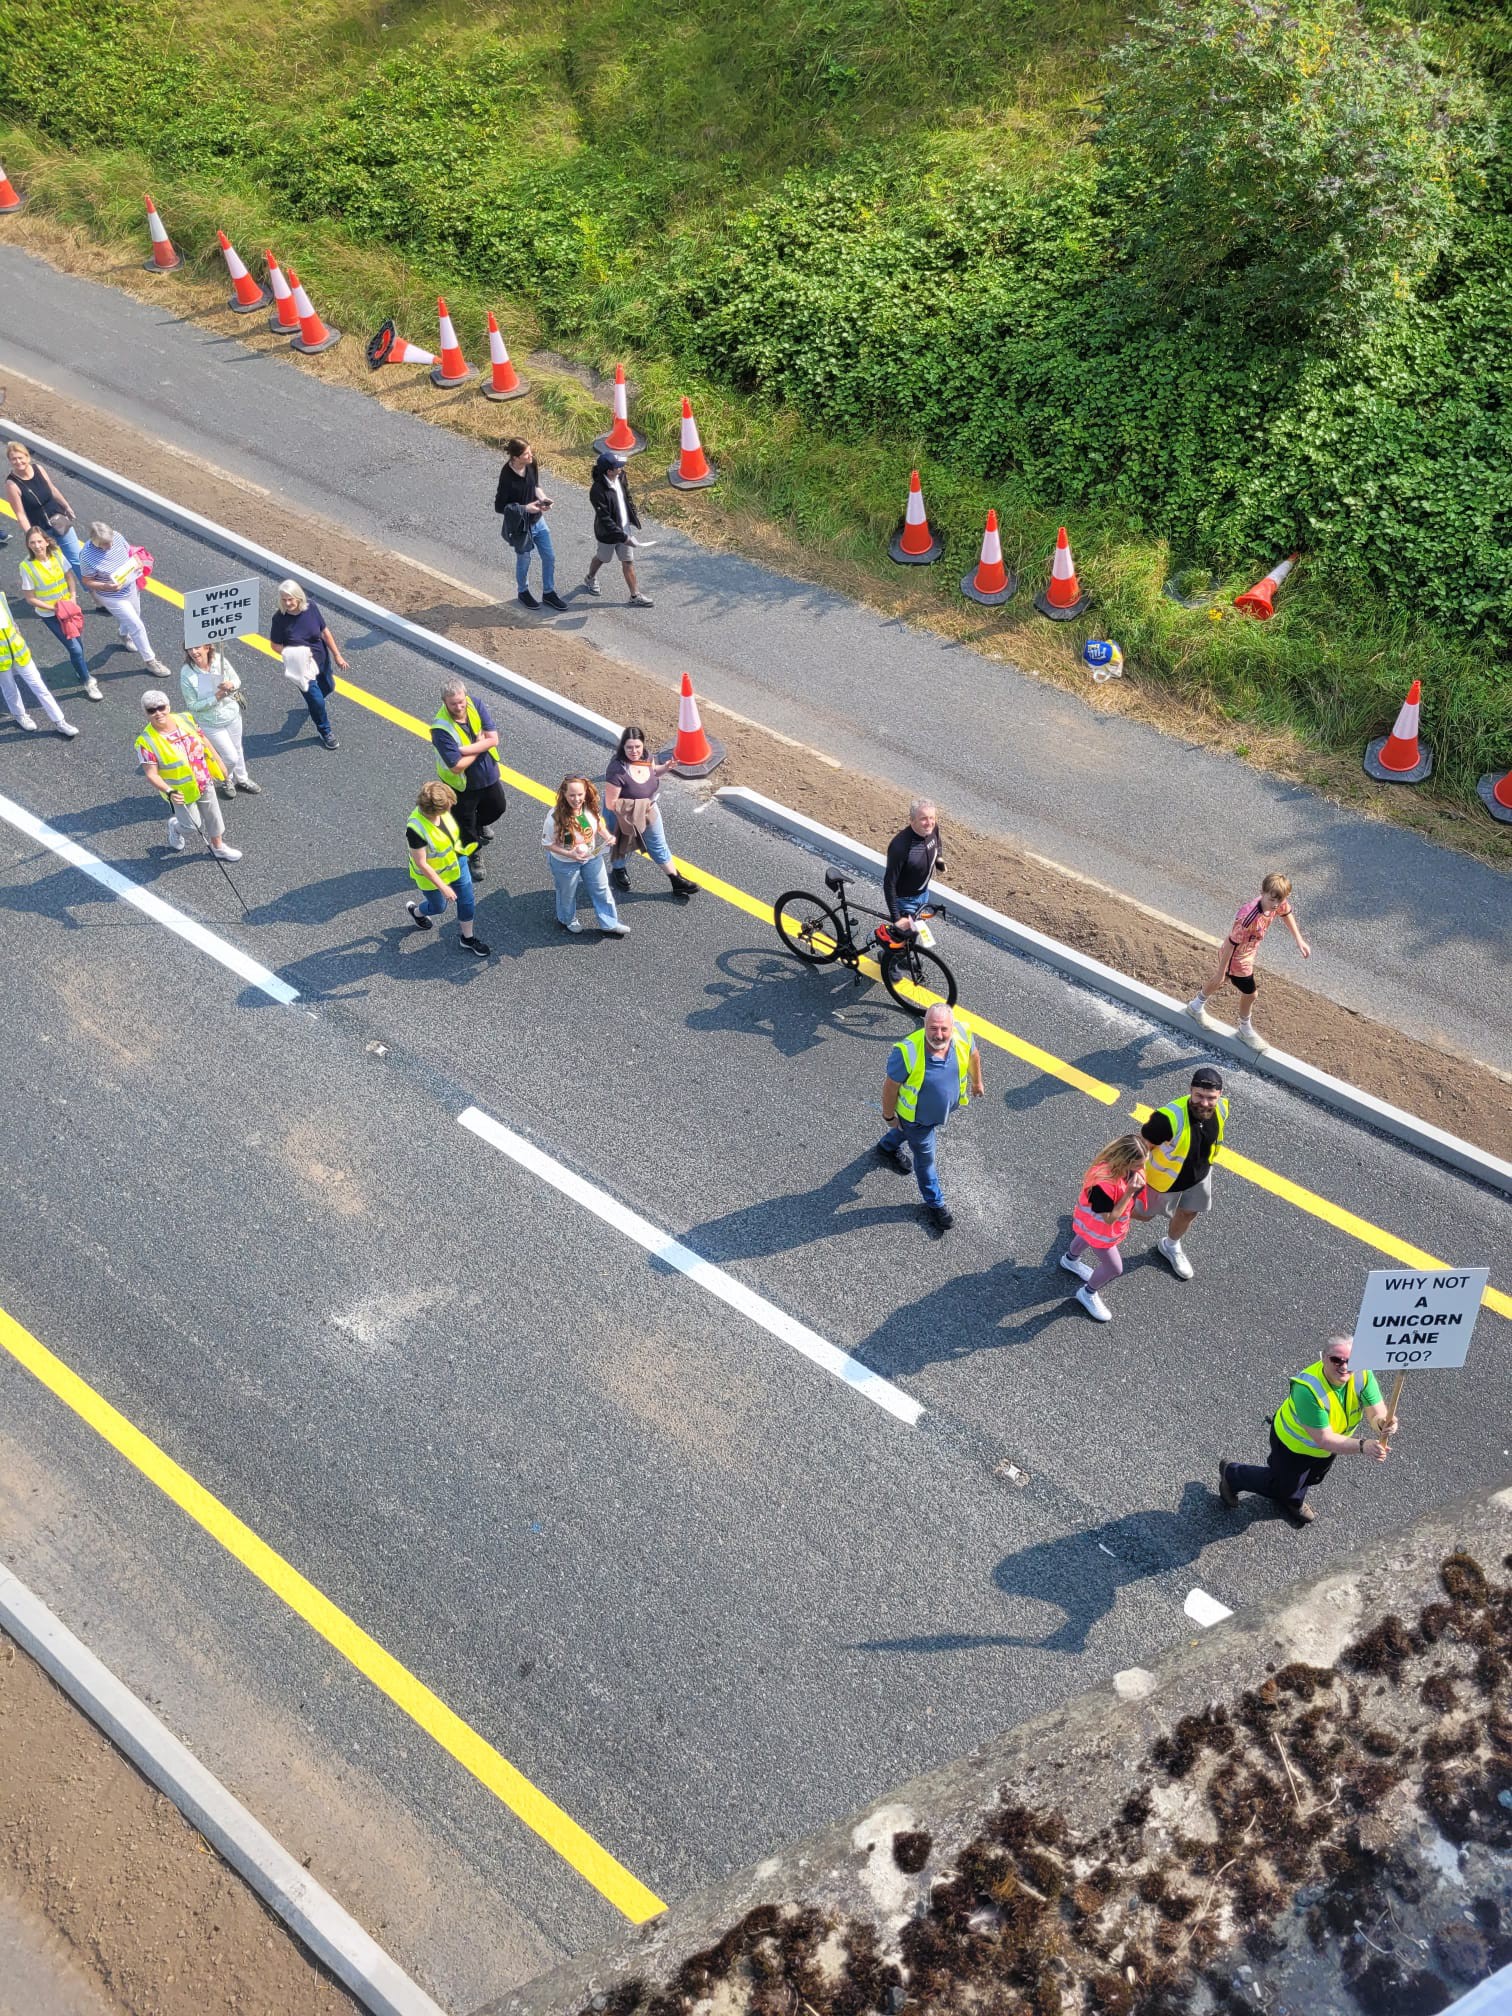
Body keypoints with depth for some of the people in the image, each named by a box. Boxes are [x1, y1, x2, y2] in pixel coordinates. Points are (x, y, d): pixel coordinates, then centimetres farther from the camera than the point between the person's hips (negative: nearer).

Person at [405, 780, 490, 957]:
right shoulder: (416, 829, -41)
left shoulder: (440, 810, -21)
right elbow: (421, 863, -30)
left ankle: (467, 938, 40)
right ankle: (415, 911, 55)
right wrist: (443, 887, -23)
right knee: (438, 907, 21)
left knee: (467, 901, 15)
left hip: (457, 862, 5)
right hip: (433, 874, -5)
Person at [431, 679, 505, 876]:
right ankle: (472, 857, 44)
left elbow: (493, 739, -21)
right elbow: (457, 766, -34)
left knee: (497, 808, 29)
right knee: (465, 824, 17)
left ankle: (480, 824, 62)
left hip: (489, 775, 5)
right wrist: (480, 745, -23)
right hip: (462, 785, -5)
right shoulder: (441, 729, -34)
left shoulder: (475, 705, -19)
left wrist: (466, 749, -32)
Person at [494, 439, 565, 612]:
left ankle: (548, 593, 35)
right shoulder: (507, 477, -29)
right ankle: (523, 592, 43)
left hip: (537, 520, 6)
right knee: (524, 560, 16)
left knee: (549, 557, 15)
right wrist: (525, 508, -24)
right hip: (520, 525, -6)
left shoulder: (531, 464, -12)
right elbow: (500, 507, -21)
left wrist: (542, 498, -11)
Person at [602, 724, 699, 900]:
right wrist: (634, 809, -31)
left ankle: (676, 881, 35)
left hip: (648, 811, 5)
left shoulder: (646, 756, -18)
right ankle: (618, 871, 56)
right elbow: (610, 804, -31)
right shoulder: (617, 770, -38)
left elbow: (653, 772, 7)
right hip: (623, 817, -5)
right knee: (625, 847, 23)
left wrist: (665, 768, -14)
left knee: (659, 845, 20)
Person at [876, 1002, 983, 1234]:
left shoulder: (963, 1036, -29)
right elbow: (891, 1085, -24)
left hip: (946, 1109, 5)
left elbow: (973, 1055, -3)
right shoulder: (907, 1053, -42)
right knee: (925, 1157, 19)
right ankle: (935, 1202, 47)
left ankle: (887, 1146, 70)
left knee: (910, 1132, 36)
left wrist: (977, 1082, 14)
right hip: (916, 1115, -5)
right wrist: (889, 1116, -10)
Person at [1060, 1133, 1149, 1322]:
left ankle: (1071, 1259, 71)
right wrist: (1129, 1193, -41)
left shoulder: (1129, 1168, -24)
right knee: (1114, 1268, 8)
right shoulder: (1103, 1183, -47)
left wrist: (1138, 1185, -19)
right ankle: (1088, 1294, 37)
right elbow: (1109, 1218, -36)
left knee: (1086, 1238, 38)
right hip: (1098, 1228, -8)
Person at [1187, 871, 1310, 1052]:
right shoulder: (1248, 917, -44)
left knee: (1220, 980, 32)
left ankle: (1197, 1005, 61)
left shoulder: (1279, 904, -22)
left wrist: (1299, 940, 7)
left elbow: (1286, 913, 4)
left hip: (1247, 953, 8)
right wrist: (1221, 970, -21)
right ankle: (1245, 1030, 45)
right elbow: (1231, 944, -32)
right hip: (1237, 959, -8)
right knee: (1249, 995, 14)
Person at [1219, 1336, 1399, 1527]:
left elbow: (1377, 1412, -27)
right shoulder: (1307, 1389, -44)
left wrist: (1384, 1423, -52)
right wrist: (1363, 1446, -52)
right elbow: (1324, 1440, -41)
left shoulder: (1362, 1375, -29)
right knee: (1283, 1485, 16)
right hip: (1293, 1444, -6)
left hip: (1329, 1442, 6)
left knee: (1312, 1478, 32)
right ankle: (1231, 1474, 41)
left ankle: (1292, 1502, 65)